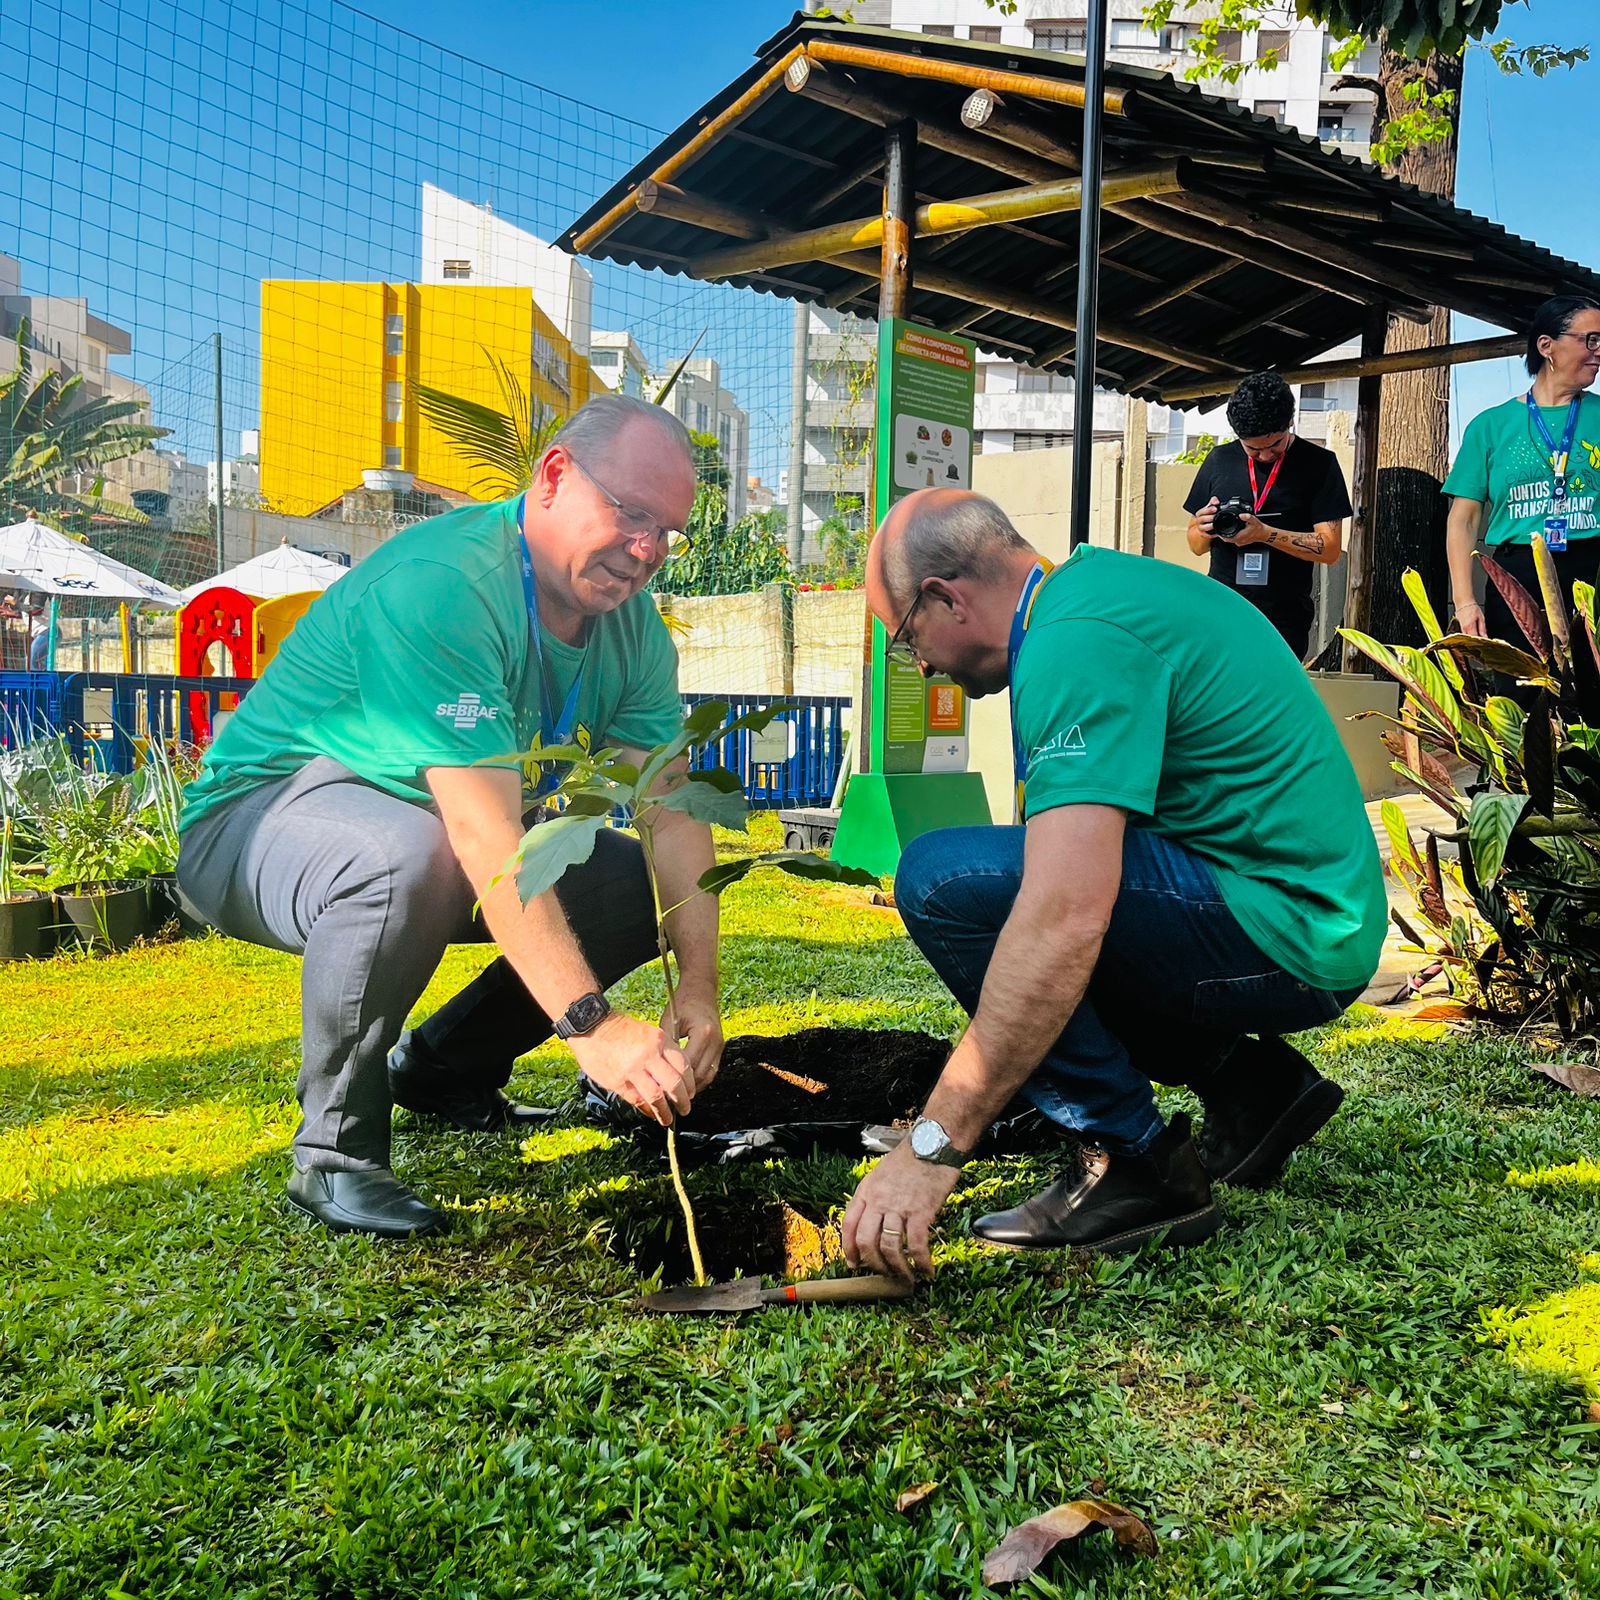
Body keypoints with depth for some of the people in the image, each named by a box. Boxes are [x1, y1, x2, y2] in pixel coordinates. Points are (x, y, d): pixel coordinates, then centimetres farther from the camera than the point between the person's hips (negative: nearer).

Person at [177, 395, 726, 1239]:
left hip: (444, 821, 8)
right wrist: (590, 1023, -43)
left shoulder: (632, 623, -6)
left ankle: (441, 1070, 12)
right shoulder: (439, 586, -31)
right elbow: (485, 836, -39)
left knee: (639, 881, -6)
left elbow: (676, 813, -11)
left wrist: (698, 986, -23)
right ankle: (333, 1152, -17)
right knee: (409, 856, -40)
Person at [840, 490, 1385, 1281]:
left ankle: (1134, 1163, -10)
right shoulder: (1101, 581, 12)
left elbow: (1066, 919, -31)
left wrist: (932, 1148, -29)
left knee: (943, 880, -19)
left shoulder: (1074, 643, -20)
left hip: (1279, 932, -10)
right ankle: (1246, 1081, 14)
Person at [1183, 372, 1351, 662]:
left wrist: (1264, 533, -16)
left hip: (1284, 621, -2)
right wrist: (1204, 531, -7)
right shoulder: (1219, 461, 12)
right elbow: (1196, 546, 17)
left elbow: (1330, 548, -4)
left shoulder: (1319, 464, 3)